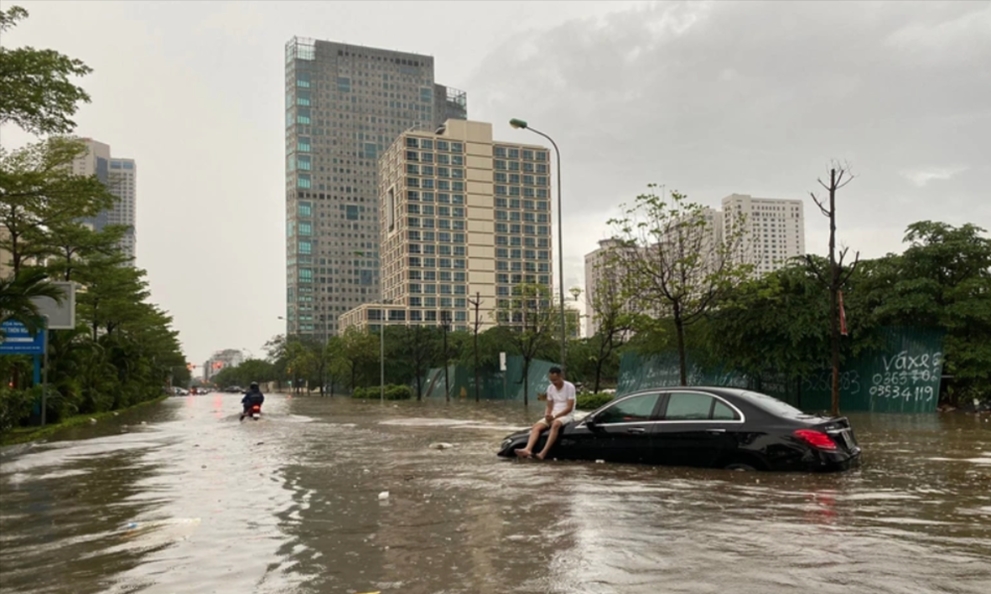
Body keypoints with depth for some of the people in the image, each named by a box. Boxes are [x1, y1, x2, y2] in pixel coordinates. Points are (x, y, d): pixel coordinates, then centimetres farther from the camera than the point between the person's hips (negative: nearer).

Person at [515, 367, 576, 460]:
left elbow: (569, 408, -12)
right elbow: (549, 406, 12)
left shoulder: (570, 387, -8)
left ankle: (544, 452, -47)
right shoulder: (550, 388, 9)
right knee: (537, 426, -21)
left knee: (555, 424, -39)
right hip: (553, 416, 6)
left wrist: (554, 416, -19)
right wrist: (547, 415, -11)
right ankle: (528, 449, -42)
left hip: (567, 415, -6)